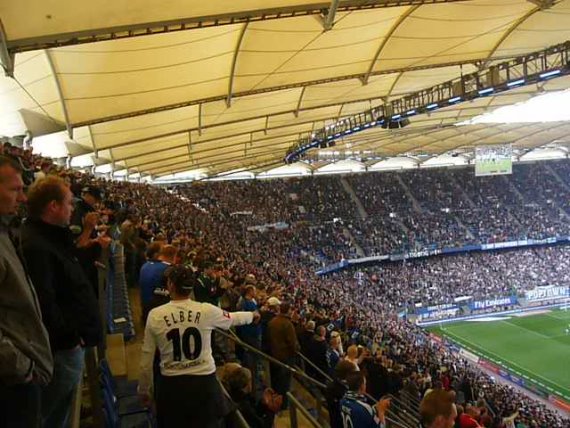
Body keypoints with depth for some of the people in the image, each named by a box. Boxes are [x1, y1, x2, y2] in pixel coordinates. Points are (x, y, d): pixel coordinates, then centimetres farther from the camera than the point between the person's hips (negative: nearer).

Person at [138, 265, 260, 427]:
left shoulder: (155, 315, -8)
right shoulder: (207, 311, -9)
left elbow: (146, 360, -2)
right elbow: (233, 318, 13)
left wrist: (143, 390, 14)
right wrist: (252, 315, 34)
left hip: (171, 386, 1)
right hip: (204, 383, 0)